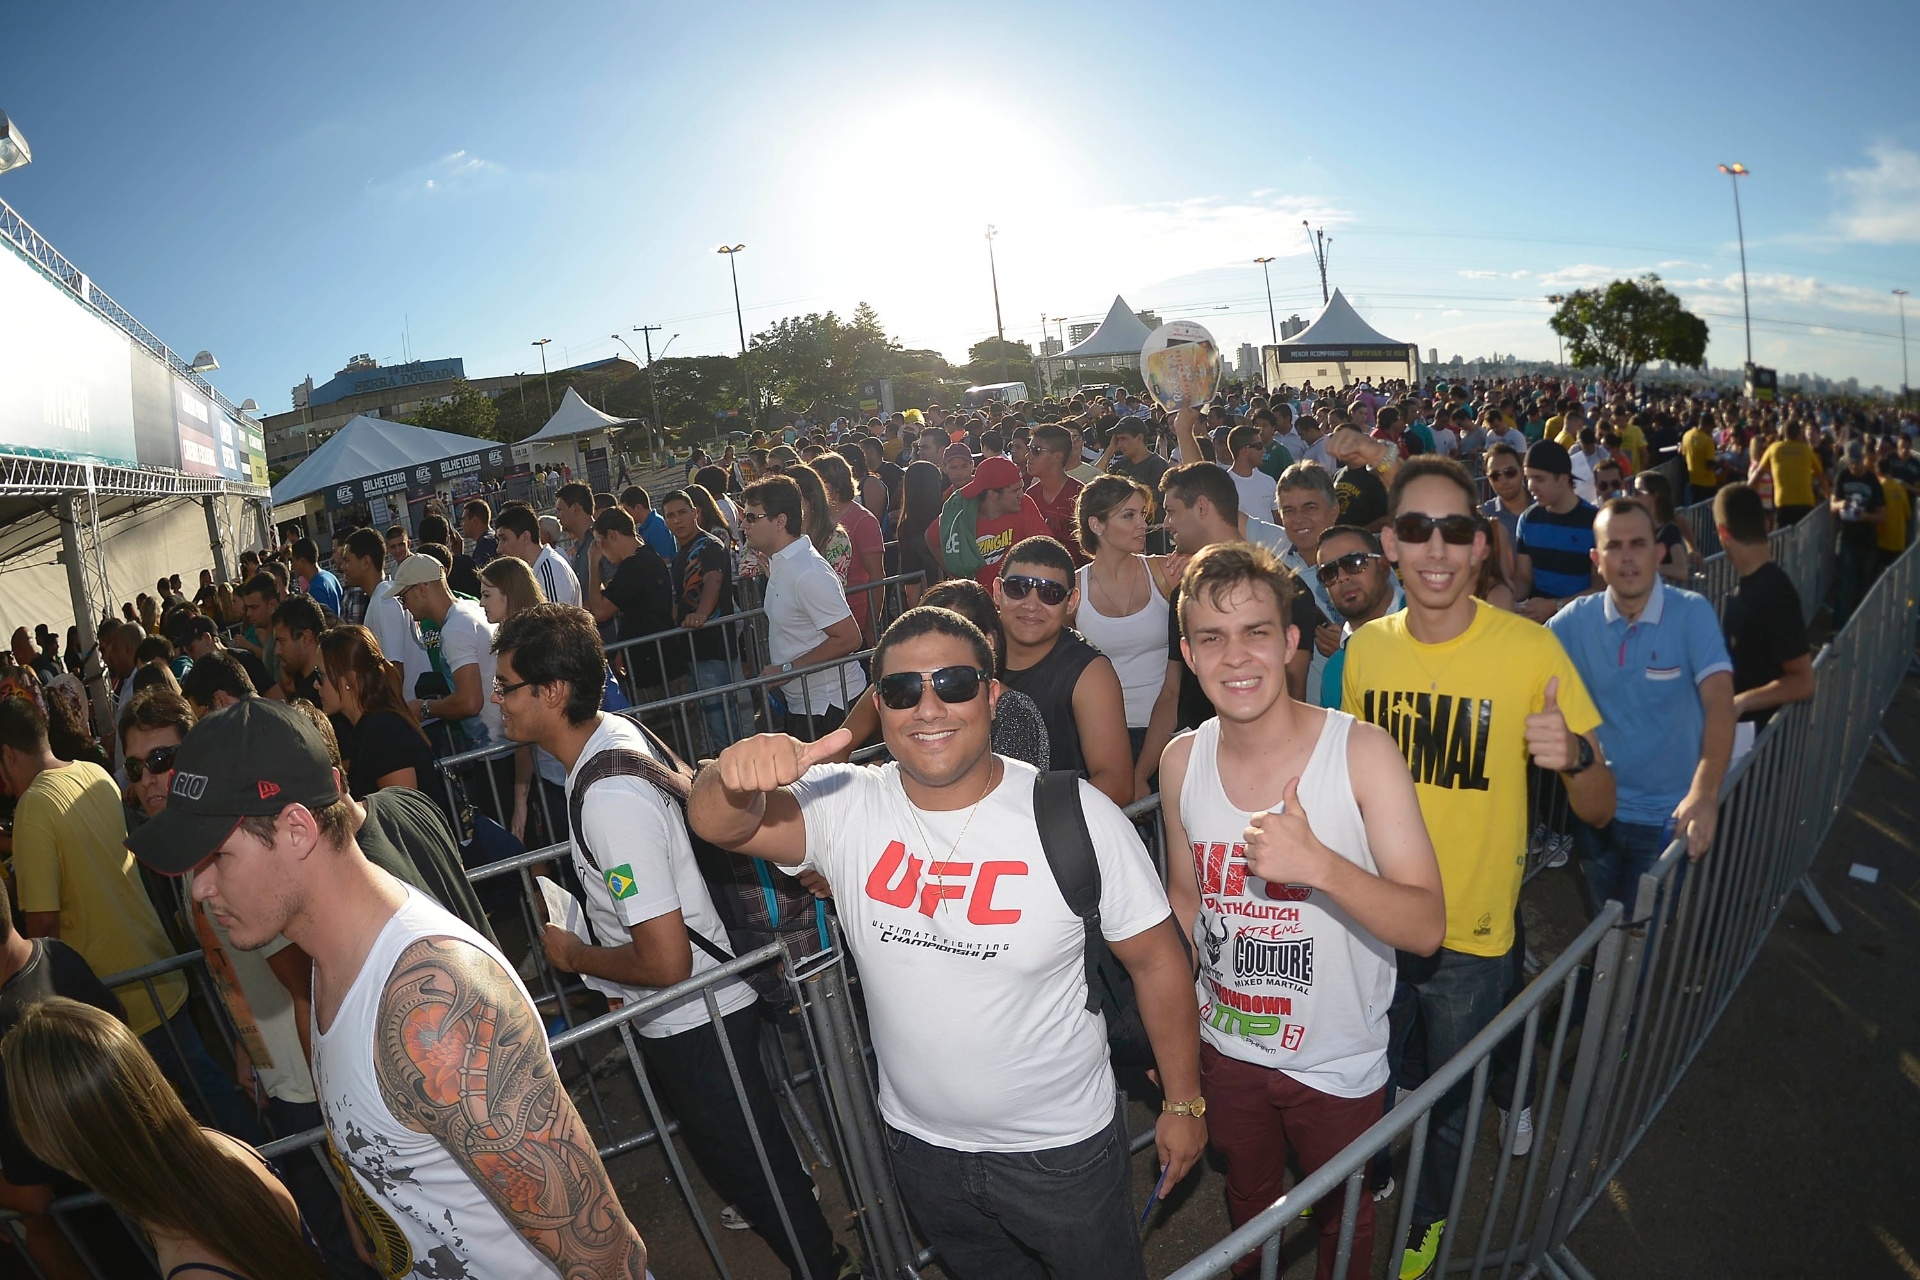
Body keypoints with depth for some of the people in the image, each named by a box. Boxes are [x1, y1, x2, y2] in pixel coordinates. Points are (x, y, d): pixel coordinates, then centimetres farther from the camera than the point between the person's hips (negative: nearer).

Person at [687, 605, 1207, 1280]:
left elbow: (1158, 960, -11)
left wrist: (1183, 1101, -4)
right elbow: (718, 823, -31)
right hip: (921, 1144, 3)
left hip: (1062, 1146, -2)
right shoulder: (845, 808, -15)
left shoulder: (1077, 815, -21)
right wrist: (735, 776, -54)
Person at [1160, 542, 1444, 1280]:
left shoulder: (1361, 753, -22)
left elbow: (1426, 929, -24)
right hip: (1226, 1047, 3)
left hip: (1337, 1061, -3)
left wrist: (1318, 863, -40)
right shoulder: (1182, 762, -11)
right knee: (1246, 1206, 28)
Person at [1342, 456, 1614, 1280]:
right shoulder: (1367, 646, -7)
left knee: (1446, 1104, 20)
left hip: (1470, 938, -2)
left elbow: (1599, 811, -14)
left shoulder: (1530, 650, -17)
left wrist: (1574, 758, -35)